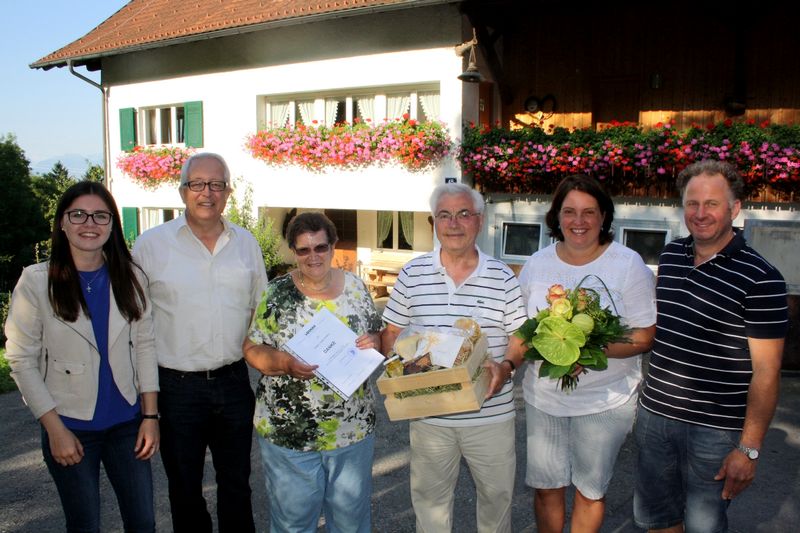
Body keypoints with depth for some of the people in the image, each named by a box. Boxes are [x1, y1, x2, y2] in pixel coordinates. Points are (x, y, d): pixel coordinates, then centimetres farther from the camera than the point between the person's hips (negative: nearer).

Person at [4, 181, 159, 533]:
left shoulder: (131, 278, 0)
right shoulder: (37, 282, -8)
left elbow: (144, 345, 4)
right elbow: (22, 360, -7)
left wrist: (150, 415, 1)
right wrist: (55, 429, -10)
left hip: (126, 422, 2)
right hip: (70, 426, -2)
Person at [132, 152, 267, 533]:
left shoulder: (246, 242, 4)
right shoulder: (151, 244, -5)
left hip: (234, 382, 3)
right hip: (177, 385, -2)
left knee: (237, 484, 17)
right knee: (184, 488, 15)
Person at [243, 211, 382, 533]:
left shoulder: (356, 287, 1)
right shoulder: (277, 294, -7)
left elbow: (376, 337, 9)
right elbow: (252, 349, -6)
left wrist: (373, 343, -14)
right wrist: (285, 363, -25)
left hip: (353, 429, 3)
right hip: (289, 432, -2)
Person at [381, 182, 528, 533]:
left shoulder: (502, 277, -3)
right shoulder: (412, 274, 0)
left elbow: (522, 336, 1)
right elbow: (391, 333, 5)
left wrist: (506, 366, -18)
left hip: (491, 413, 0)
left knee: (496, 494, 17)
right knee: (430, 497, 18)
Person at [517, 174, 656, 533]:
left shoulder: (628, 265, -9)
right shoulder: (537, 263, 1)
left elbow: (645, 337, -10)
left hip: (605, 399, -2)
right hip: (544, 395, 3)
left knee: (590, 489, 13)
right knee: (545, 486, 12)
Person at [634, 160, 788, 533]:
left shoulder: (760, 279, -15)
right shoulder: (670, 255, 4)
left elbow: (766, 370, -14)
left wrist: (749, 448, -15)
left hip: (714, 429, -5)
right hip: (654, 414, 6)